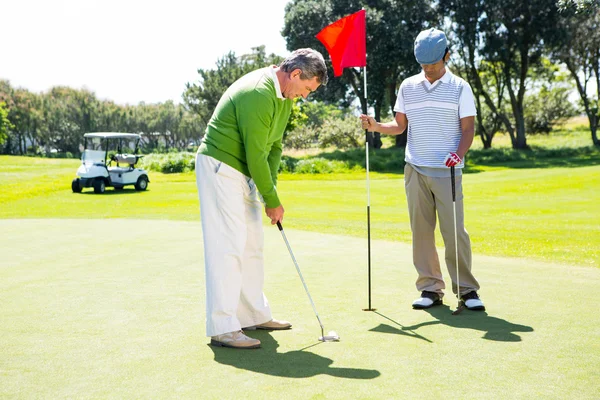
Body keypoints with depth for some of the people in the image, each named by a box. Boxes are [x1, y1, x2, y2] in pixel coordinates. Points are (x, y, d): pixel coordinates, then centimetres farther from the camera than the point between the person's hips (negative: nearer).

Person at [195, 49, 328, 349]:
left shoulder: (285, 95, 8)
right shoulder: (258, 94, -24)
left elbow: (274, 145, 12)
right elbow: (256, 154, -24)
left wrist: (271, 187, 0)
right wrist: (272, 201, -15)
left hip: (246, 172, 10)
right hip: (220, 168, -10)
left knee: (251, 245, 12)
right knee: (227, 245, -12)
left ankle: (254, 315, 21)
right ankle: (222, 328, -10)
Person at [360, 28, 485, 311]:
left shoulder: (459, 88, 3)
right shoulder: (408, 86, 11)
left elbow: (468, 128, 1)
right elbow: (400, 125, 13)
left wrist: (459, 153, -16)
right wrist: (376, 126, -5)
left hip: (447, 171, -3)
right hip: (415, 170, 3)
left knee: (454, 230, -6)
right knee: (421, 230, 3)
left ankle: (467, 289, 4)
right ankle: (431, 288, 11)